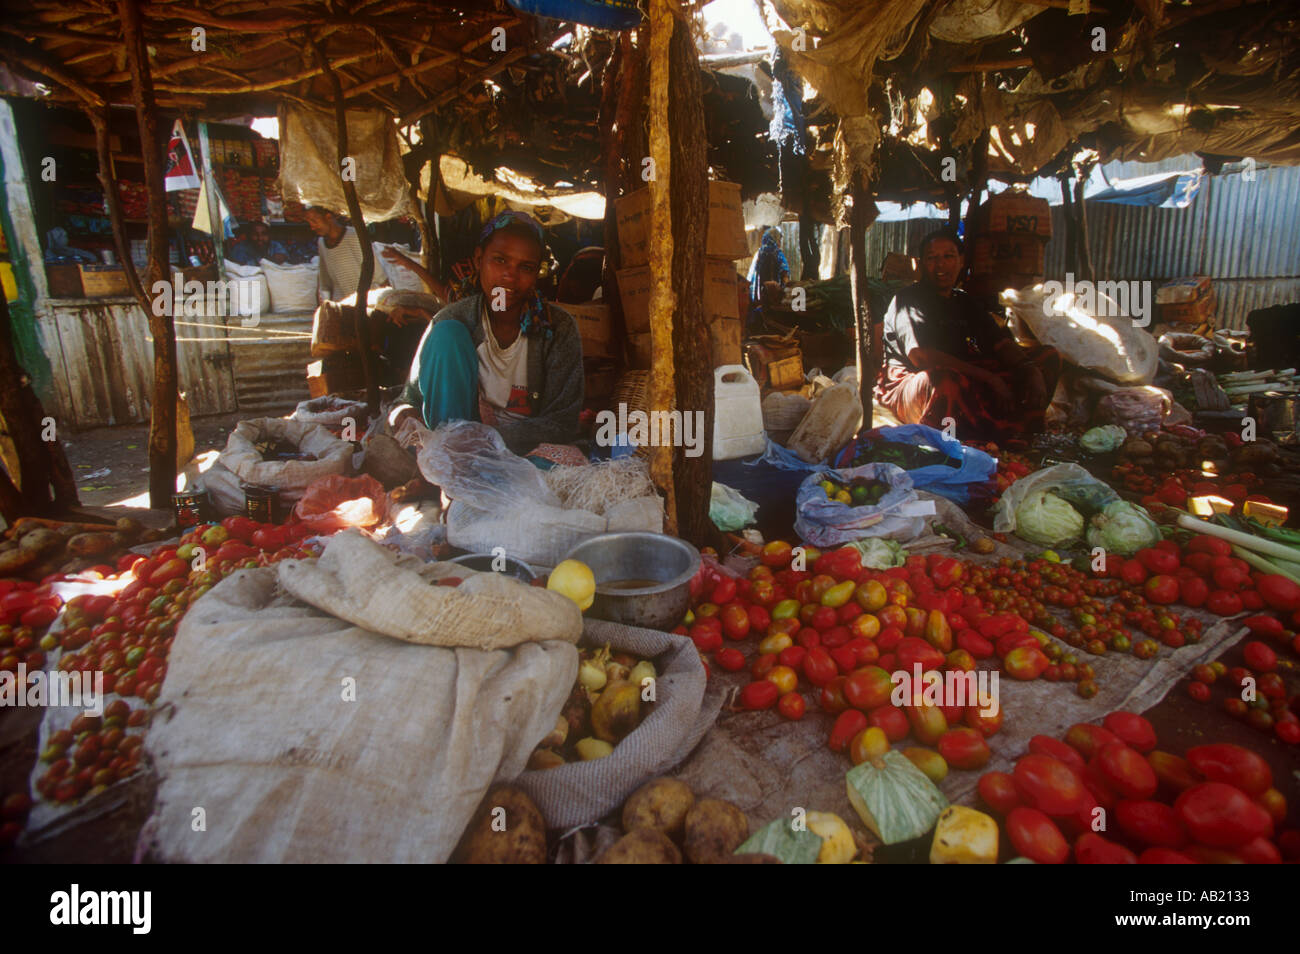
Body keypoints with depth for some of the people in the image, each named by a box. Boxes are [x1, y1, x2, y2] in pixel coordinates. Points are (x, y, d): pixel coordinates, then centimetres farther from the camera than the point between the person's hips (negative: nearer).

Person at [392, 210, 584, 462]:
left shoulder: (558, 327, -11)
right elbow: (414, 396, 3)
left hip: (529, 443, -1)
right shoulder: (454, 320, -6)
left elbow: (562, 423, -14)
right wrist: (404, 413, -24)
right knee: (447, 333, -18)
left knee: (571, 463, -37)